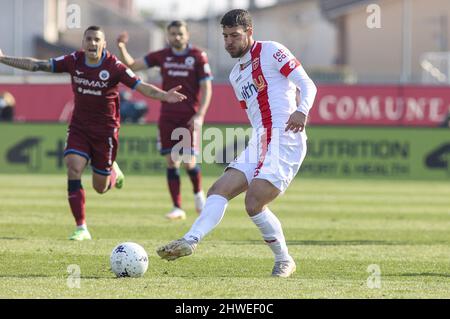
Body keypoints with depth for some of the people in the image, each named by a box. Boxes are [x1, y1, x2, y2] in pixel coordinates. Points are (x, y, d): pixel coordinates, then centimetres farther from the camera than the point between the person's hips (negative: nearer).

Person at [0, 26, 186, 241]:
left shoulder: (114, 67, -16)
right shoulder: (74, 61, -7)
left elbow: (141, 86, -22)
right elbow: (37, 65, -2)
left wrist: (164, 96, -39)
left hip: (106, 130, -2)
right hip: (79, 128, 2)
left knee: (100, 187, 3)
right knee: (73, 169, -19)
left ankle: (114, 171, 42)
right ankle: (81, 228, -13)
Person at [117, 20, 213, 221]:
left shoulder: (198, 57, -2)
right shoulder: (162, 56, 6)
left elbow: (206, 89, -4)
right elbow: (132, 65, 6)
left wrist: (199, 115, -14)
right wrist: (122, 48, -11)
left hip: (189, 117, -3)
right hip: (167, 117, 3)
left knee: (188, 162, -10)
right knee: (171, 162, -2)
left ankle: (198, 193, 21)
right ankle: (177, 208, 3)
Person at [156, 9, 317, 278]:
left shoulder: (271, 51, -1)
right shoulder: (236, 75, 23)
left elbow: (307, 84, -8)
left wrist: (302, 110, -25)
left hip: (284, 138, -8)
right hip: (259, 143, 8)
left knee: (254, 203, -18)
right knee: (220, 190, -9)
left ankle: (284, 261, -2)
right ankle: (191, 240, -23)